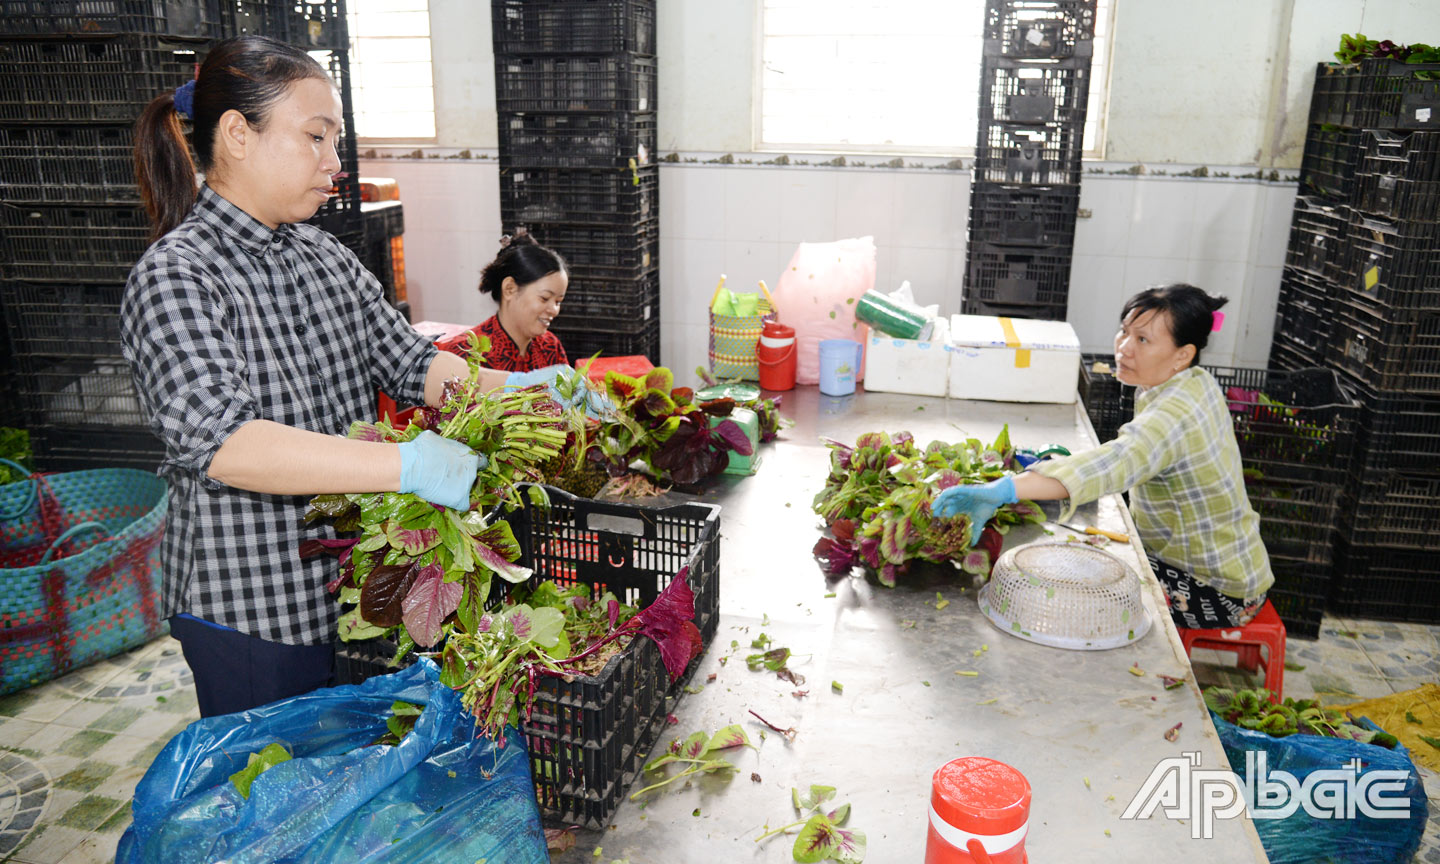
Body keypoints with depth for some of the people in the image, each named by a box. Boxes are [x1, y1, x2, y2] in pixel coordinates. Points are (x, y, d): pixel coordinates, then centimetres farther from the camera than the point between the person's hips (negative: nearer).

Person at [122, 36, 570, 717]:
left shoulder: (327, 257, 8)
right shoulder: (172, 277, -16)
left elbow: (408, 363, 5)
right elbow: (217, 441, -30)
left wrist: (514, 388, -14)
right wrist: (406, 465, -39)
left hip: (351, 581, 7)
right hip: (251, 614, -7)